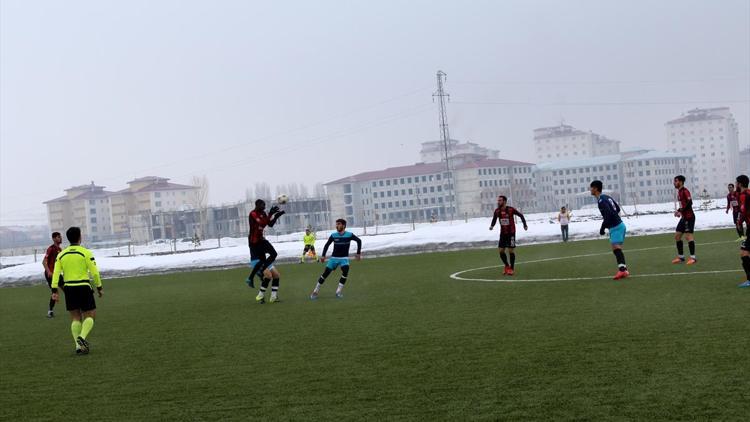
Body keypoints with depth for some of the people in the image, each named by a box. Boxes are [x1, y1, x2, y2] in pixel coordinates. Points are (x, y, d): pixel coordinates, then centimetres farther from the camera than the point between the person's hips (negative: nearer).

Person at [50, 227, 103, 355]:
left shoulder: (61, 254, 7)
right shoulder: (86, 252, -5)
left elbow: (56, 273, -1)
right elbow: (94, 272, -6)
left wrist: (54, 290, -2)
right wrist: (99, 287, 4)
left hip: (69, 288, 4)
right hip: (84, 287, -4)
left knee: (76, 318, 12)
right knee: (90, 316, 7)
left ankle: (79, 346, 7)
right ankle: (82, 337, -16)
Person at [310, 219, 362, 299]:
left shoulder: (349, 235, -9)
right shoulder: (333, 235, -5)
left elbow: (359, 241, 3)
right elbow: (327, 245, 6)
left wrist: (358, 253, -1)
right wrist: (323, 255, -3)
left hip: (344, 258, -1)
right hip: (334, 257, 1)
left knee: (345, 271, -26)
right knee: (325, 273, -4)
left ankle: (339, 291, -13)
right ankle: (316, 291, 9)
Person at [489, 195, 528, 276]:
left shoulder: (511, 210, -15)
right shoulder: (497, 211, -4)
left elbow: (521, 215, -2)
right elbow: (494, 219, 10)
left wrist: (525, 225, -2)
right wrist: (492, 226, -10)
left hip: (511, 233, -4)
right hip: (503, 233, 4)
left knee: (511, 250, -4)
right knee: (500, 250, 0)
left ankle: (512, 268, 11)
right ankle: (507, 266, 22)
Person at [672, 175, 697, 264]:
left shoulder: (685, 191, -13)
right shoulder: (679, 192, 15)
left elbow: (689, 203, -24)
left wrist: (681, 211, -23)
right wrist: (678, 211, 9)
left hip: (689, 217, -10)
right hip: (684, 217, 10)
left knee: (688, 236, -13)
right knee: (677, 236, 10)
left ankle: (693, 257, -11)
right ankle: (681, 257, 17)